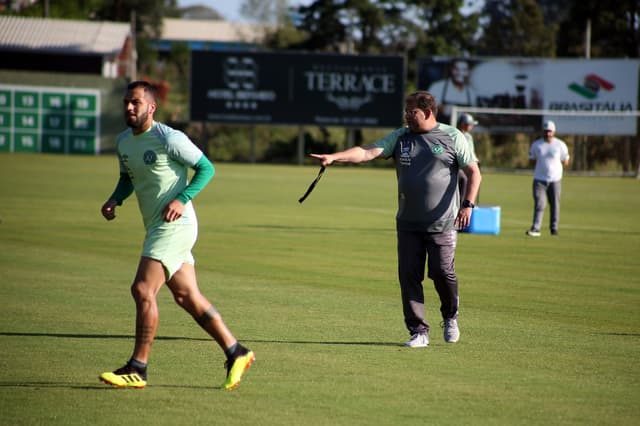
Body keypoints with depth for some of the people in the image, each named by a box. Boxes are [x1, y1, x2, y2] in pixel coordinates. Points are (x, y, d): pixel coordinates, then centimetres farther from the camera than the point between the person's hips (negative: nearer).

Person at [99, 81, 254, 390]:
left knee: (142, 289, -15)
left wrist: (182, 199, -19)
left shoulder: (169, 138, -13)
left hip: (175, 224, -9)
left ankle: (137, 369, -11)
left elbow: (206, 168, -8)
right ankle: (236, 353, 21)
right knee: (187, 297, 11)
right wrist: (115, 200, 6)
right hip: (156, 227, 9)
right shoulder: (123, 141, 10)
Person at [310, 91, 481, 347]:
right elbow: (367, 152, -3)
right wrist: (334, 157, -18)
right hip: (408, 224, 4)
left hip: (442, 223, -4)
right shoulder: (400, 137, 8)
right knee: (409, 276, -1)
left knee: (442, 273, -5)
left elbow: (473, 173, 2)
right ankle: (419, 332, 5)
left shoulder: (452, 137, 0)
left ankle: (450, 317, 24)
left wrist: (468, 205, -11)